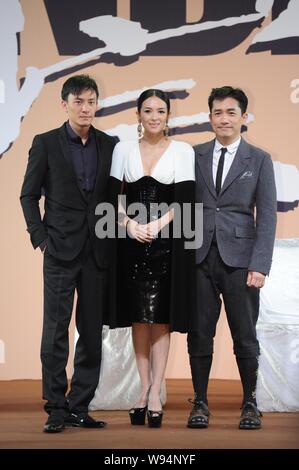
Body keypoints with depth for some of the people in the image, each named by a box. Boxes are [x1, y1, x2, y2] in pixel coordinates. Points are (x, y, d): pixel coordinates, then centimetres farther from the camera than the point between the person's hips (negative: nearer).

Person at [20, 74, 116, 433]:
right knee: (55, 331, -4)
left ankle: (79, 407, 13)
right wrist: (40, 238, -4)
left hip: (98, 252, 3)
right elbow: (29, 195, 4)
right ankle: (56, 408, 2)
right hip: (61, 250, -3)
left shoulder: (109, 145, 8)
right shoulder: (45, 144, 1)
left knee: (92, 333, 5)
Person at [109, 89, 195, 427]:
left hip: (167, 243, -2)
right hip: (132, 243, 2)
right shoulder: (123, 149, 8)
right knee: (138, 317, 5)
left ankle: (155, 394, 1)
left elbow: (183, 200, -4)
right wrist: (130, 224, -12)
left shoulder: (183, 151, 1)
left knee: (160, 319, -1)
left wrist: (155, 226, -16)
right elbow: (115, 196, 4)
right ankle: (144, 388, 13)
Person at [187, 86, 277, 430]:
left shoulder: (259, 160, 5)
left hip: (239, 258, -1)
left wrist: (259, 265, -9)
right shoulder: (193, 156, 9)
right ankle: (200, 403, 13)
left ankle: (250, 403, 14)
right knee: (199, 334, 4)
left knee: (245, 335, 2)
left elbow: (266, 216, 0)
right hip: (199, 258, 1)